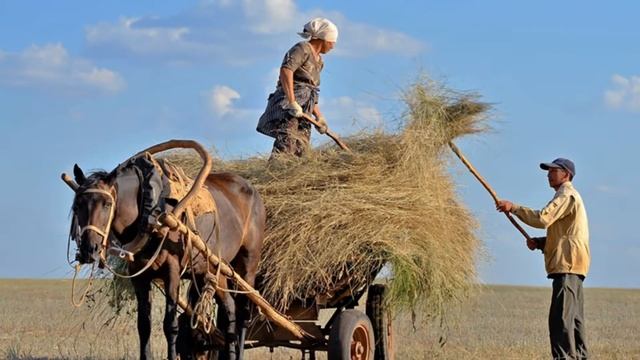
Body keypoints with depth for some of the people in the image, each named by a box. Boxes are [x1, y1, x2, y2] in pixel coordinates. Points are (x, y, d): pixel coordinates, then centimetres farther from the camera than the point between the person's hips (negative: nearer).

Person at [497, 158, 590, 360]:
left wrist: (513, 208, -14)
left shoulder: (567, 196, -8)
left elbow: (543, 219, -22)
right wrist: (538, 243, 11)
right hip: (571, 266, 11)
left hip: (567, 265, -11)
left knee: (561, 317, -16)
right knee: (574, 318, 13)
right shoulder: (568, 197, 26)